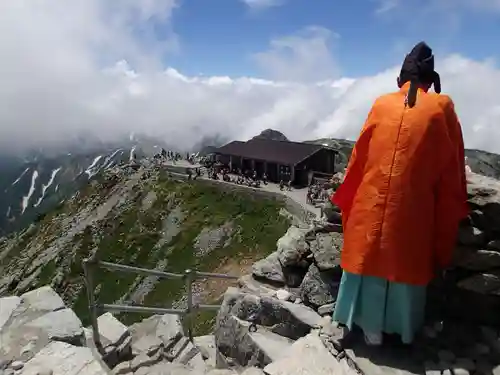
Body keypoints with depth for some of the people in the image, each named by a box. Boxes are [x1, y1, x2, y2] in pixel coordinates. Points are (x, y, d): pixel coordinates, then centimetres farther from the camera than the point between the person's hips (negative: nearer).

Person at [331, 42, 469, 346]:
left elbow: (359, 157, 8)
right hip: (414, 208, 0)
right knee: (406, 262, 14)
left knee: (372, 258, 13)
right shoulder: (442, 107, 0)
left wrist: (347, 198, 19)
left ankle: (372, 327, 25)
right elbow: (452, 168, 3)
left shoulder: (381, 105, 3)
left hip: (372, 204, 1)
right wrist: (452, 212, 15)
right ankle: (405, 330, 32)